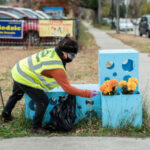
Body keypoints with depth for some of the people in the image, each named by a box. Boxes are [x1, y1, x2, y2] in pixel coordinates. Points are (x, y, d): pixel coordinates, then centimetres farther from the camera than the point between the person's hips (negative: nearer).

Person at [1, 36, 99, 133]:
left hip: (18, 71, 10)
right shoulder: (57, 68, -30)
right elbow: (68, 89, -26)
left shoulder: (53, 51, -7)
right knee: (43, 101, -7)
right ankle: (36, 127, 8)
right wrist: (88, 93, -23)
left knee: (16, 95, 32)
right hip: (25, 79, -10)